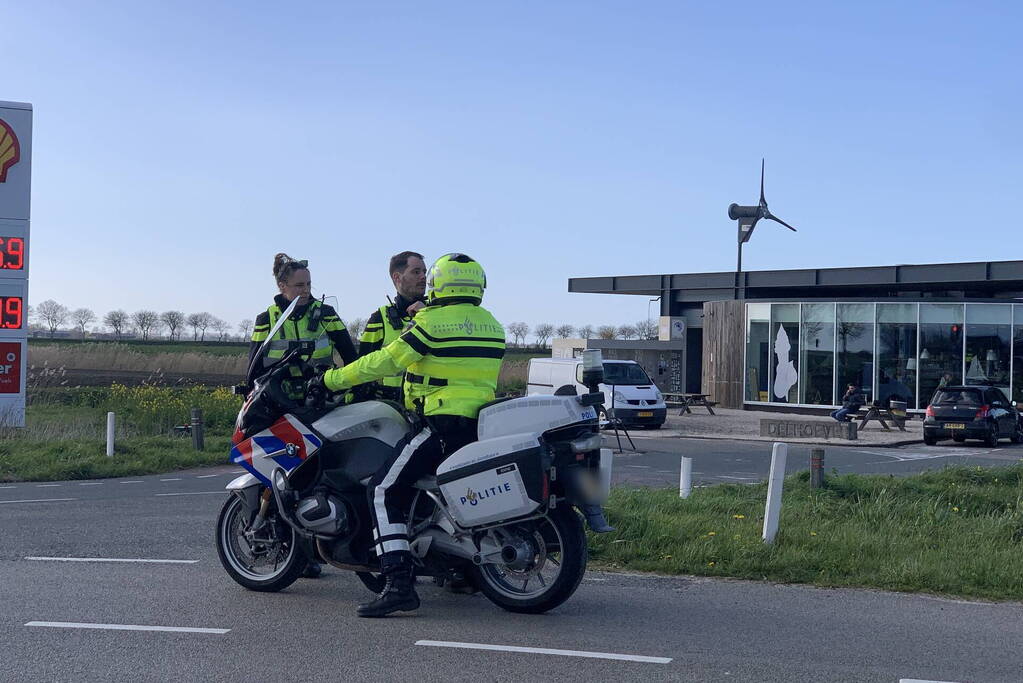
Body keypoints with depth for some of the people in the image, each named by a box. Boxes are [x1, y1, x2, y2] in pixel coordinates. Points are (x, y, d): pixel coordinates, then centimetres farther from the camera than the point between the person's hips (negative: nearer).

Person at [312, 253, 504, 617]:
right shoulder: (492, 325, 14)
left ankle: (399, 584, -21)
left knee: (384, 491, -7)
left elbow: (385, 361, -10)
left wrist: (331, 380, -2)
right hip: (481, 424, 8)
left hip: (442, 424, -8)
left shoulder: (433, 322, -9)